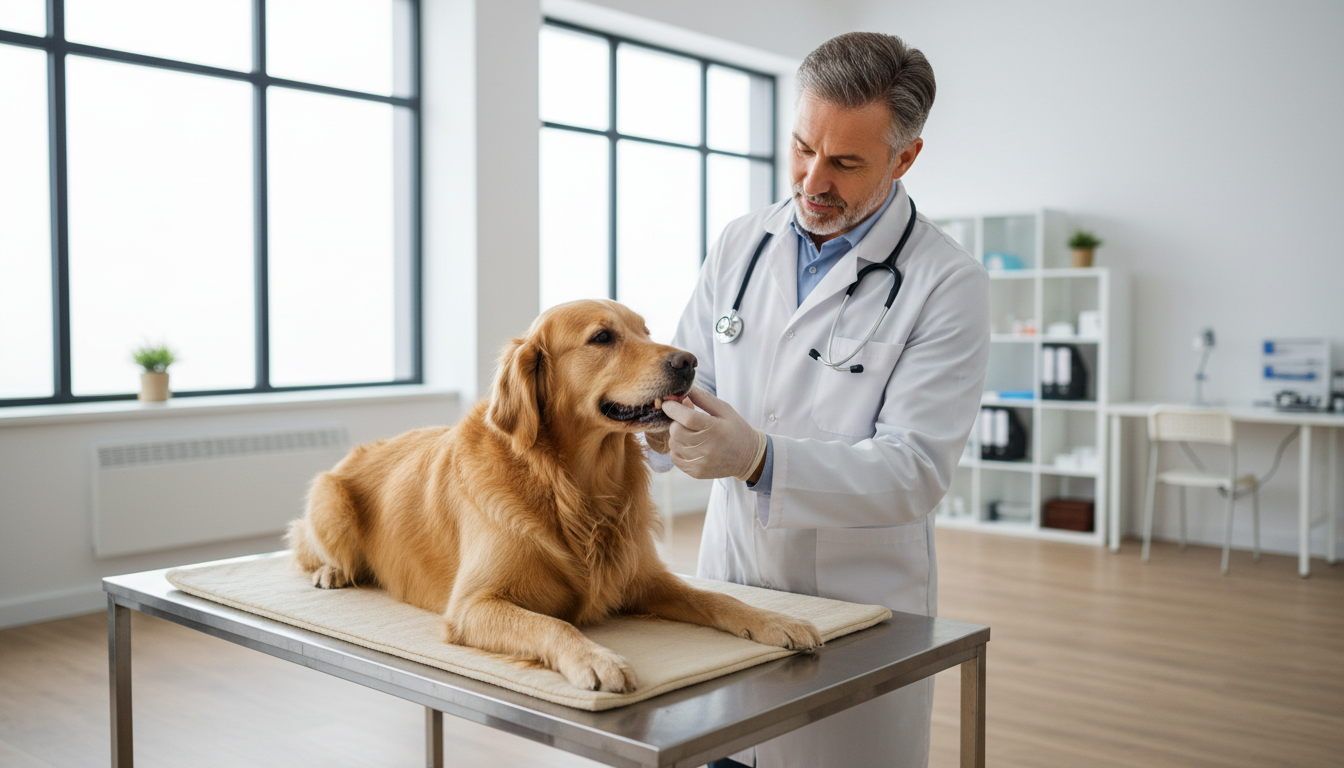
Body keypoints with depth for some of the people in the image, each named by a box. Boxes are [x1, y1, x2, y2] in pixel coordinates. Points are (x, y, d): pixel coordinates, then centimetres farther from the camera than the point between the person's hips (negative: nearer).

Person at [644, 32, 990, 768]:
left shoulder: (949, 284, -13)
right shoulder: (739, 245, 3)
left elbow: (914, 469, -19)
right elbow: (686, 377, 7)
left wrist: (759, 459, -33)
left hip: (860, 610, -4)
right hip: (729, 592, 4)